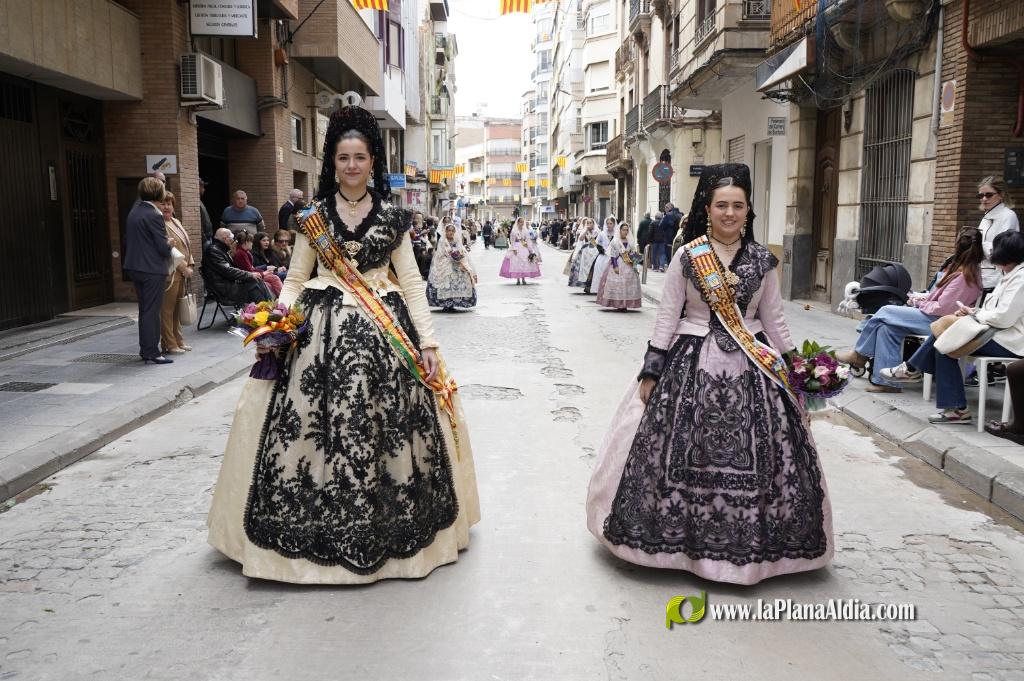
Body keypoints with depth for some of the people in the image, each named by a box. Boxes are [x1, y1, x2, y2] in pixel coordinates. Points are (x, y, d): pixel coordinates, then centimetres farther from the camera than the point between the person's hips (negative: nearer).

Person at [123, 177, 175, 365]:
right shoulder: (154, 216, -16)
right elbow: (163, 247, -17)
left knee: (144, 310, 17)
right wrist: (169, 242, 5)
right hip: (152, 269, -8)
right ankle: (151, 353, 0)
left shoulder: (133, 213, 10)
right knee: (152, 311, -3)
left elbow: (127, 241, 18)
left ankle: (145, 349, 24)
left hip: (134, 267, 8)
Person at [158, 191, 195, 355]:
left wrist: (190, 264, 7)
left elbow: (186, 245, 20)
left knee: (177, 309, 15)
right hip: (170, 273, -9)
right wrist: (184, 268, -15)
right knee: (167, 310, -3)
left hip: (182, 273, 9)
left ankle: (178, 341, 23)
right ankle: (169, 344, 1)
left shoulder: (176, 222, 18)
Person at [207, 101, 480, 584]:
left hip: (385, 332, 0)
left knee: (387, 428, -2)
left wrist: (427, 342, -3)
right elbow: (296, 280, 10)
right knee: (317, 427, -5)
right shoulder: (312, 217, 8)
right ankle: (321, 532, 11)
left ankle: (391, 530, 15)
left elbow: (411, 283, 5)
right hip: (324, 330, 1)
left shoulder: (392, 216, 7)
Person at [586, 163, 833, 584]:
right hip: (693, 363, -1)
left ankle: (751, 540, 21)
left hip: (751, 366, 2)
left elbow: (774, 321, 10)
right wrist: (650, 373, -2)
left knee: (752, 456, 3)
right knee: (684, 453, 0)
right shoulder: (687, 257, -2)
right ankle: (684, 534, 19)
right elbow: (666, 320, 0)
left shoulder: (762, 260, 4)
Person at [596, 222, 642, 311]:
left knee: (628, 284, 2)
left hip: (628, 267, 5)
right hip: (618, 265, -5)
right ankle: (618, 304, -3)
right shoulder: (615, 242, -5)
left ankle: (625, 304, 7)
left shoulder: (630, 242, 10)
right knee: (617, 284, -9)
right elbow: (613, 255, -10)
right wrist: (615, 266, -18)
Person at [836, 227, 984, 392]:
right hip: (939, 317, 9)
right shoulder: (970, 270, 10)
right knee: (887, 327, -5)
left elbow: (941, 308, -19)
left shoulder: (964, 276, -19)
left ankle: (860, 354, 10)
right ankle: (888, 381, -7)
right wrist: (918, 298, 6)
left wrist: (919, 303, -4)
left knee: (885, 312, -8)